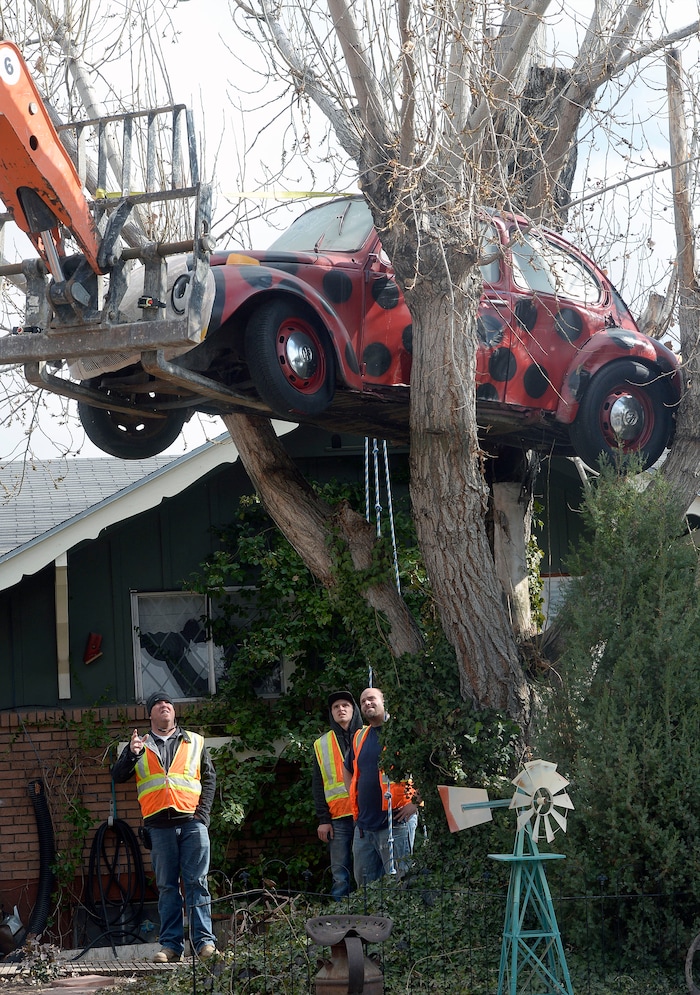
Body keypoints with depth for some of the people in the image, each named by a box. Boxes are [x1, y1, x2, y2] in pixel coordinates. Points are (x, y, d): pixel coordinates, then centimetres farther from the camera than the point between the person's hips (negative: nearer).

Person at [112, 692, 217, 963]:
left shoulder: (194, 742, 16)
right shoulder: (140, 745, 16)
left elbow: (209, 778, 12)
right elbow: (118, 776, 7)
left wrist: (203, 814, -1)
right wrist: (132, 754, -12)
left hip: (192, 822, 0)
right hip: (159, 826, 1)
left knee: (196, 882, -4)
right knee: (167, 887, 1)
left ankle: (204, 941, -4)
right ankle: (171, 945, 2)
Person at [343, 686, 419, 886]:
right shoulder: (360, 737, 17)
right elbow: (348, 771, 35)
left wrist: (416, 802, -13)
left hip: (396, 822, -7)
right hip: (364, 823, 8)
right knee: (364, 883, 12)